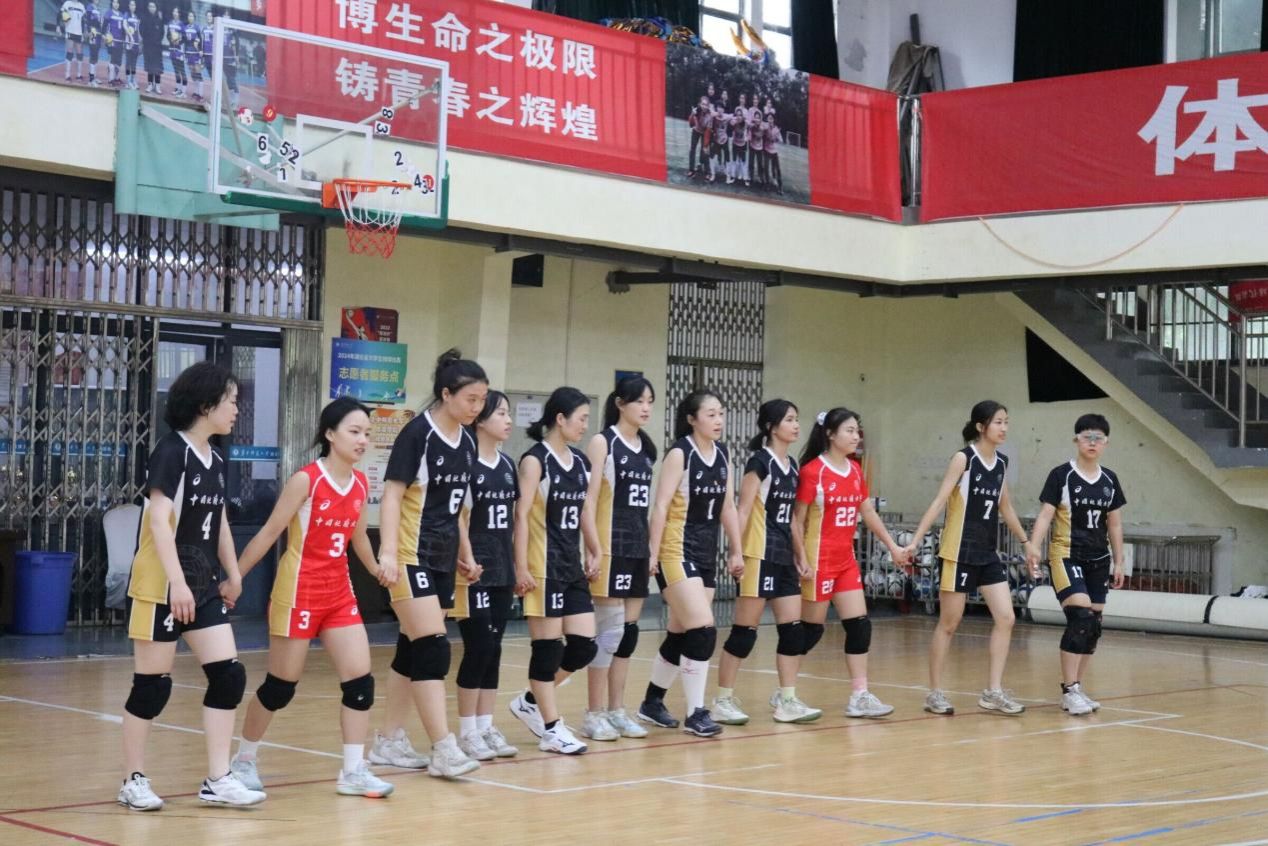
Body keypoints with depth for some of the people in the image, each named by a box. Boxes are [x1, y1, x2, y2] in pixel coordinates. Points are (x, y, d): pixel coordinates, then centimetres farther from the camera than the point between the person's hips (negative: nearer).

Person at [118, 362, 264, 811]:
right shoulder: (171, 450, -13)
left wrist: (232, 575, 20)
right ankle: (133, 781, 12)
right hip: (163, 585, -8)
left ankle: (218, 780, 6)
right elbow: (158, 519, -20)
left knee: (228, 674, 1)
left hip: (203, 585, 8)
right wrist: (177, 582, -25)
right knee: (153, 683, -1)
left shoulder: (215, 459, 10)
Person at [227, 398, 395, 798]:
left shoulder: (361, 484, 4)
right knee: (281, 685, 3)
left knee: (360, 679, -4)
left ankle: (353, 771, 3)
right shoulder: (306, 480, -15)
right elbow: (269, 533, -11)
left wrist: (376, 568, 25)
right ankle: (244, 760, 24)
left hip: (340, 592, 6)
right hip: (298, 592, -6)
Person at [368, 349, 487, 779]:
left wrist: (466, 554, 20)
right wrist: (387, 551, -24)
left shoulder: (467, 442, 9)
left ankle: (389, 740, 20)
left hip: (442, 559, 8)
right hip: (412, 557, -8)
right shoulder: (417, 433, -12)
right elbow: (391, 496, -15)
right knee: (433, 650, -12)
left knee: (414, 650, 11)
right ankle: (443, 750, -11)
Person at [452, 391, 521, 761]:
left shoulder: (507, 465, 12)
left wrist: (515, 564, 15)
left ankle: (486, 727, 15)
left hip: (502, 570, 7)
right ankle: (467, 732, 2)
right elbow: (456, 519, -12)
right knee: (478, 647, -6)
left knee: (493, 649, 9)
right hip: (475, 571, -7)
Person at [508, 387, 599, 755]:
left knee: (584, 645, 4)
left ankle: (531, 702, 22)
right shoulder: (536, 459, -9)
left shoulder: (580, 462, 12)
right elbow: (522, 514, -13)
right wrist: (521, 567, -18)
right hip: (544, 565, -8)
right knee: (548, 647, -2)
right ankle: (551, 728, 6)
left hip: (572, 565, 8)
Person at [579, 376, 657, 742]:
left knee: (630, 628, 8)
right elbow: (589, 500, -12)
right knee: (610, 628, -7)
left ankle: (616, 711, 15)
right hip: (611, 545, -7)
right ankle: (595, 715, 0)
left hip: (639, 546, 7)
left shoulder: (647, 447, 14)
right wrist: (596, 548, -18)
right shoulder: (602, 442, -6)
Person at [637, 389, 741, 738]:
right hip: (677, 552, -8)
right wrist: (653, 553, -18)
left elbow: (727, 507, 16)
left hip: (707, 554, 8)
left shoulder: (722, 455, 10)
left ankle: (652, 702, 27)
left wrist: (737, 551, 14)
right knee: (703, 630, -14)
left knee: (681, 634, 13)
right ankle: (696, 712, -6)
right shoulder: (679, 453, -11)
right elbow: (660, 506, -14)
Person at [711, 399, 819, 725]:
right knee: (745, 629, -4)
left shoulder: (792, 466, 13)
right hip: (760, 555, -8)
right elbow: (743, 511, -13)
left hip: (784, 556, 8)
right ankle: (723, 700, 5)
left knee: (793, 628, 4)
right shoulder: (760, 462, -10)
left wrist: (797, 557, 17)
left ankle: (787, 701, 8)